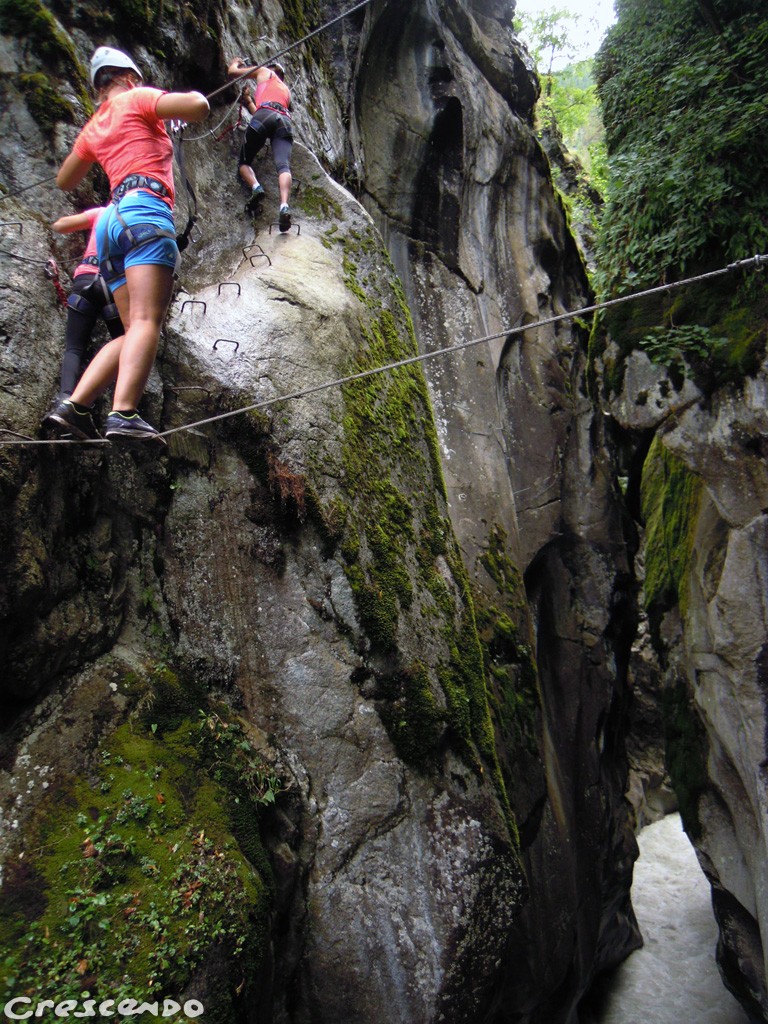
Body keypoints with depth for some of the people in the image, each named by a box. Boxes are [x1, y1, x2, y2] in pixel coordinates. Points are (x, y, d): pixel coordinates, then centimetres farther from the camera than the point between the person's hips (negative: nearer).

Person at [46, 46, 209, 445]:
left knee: (136, 330, 5)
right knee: (146, 322, -21)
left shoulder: (93, 128, 30)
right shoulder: (138, 99, 12)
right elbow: (198, 107, -3)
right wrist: (193, 94, 21)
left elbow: (64, 181, 41)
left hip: (114, 218, 7)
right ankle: (124, 415, -37)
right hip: (145, 210, -7)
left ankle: (74, 405, -6)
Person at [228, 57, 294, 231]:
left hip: (265, 116, -3)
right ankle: (284, 205, -45)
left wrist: (236, 62, 51)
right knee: (283, 165, -19)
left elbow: (232, 71, 31)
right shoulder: (286, 90, 42)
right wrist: (248, 99, 57)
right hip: (285, 121, 3)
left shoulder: (265, 72, 29)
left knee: (245, 162, 9)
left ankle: (256, 187, -22)